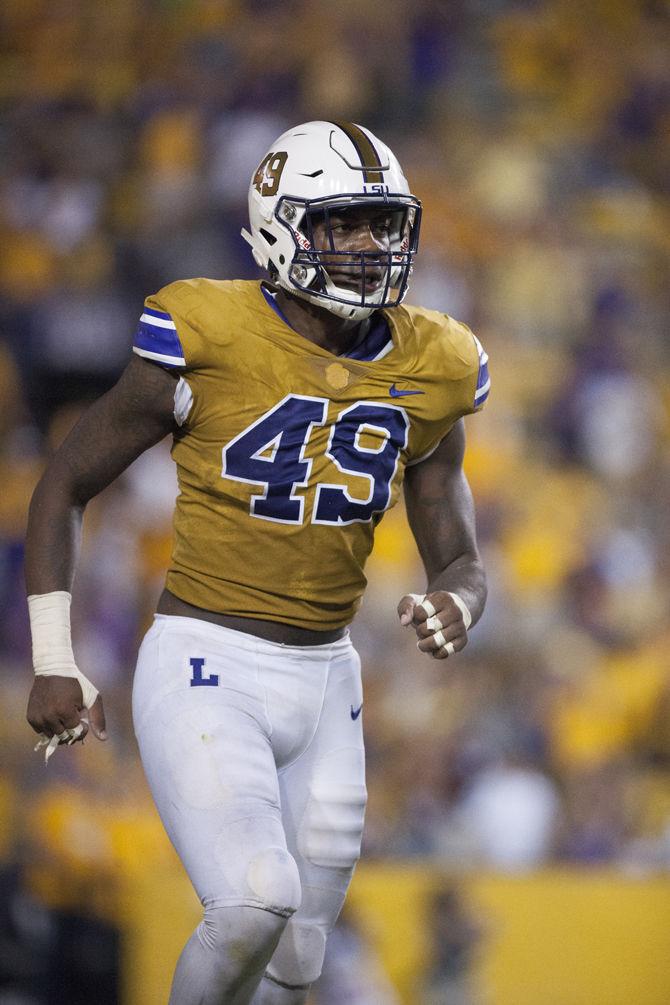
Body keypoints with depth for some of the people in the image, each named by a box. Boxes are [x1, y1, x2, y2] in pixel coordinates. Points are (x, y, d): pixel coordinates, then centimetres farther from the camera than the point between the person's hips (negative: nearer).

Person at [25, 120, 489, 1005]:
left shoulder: (426, 374, 2)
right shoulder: (207, 344, -12)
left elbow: (460, 562, 10)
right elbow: (64, 486, -1)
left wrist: (454, 608, -15)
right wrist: (54, 665, -5)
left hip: (324, 683, 5)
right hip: (206, 670, -5)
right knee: (254, 908, -24)